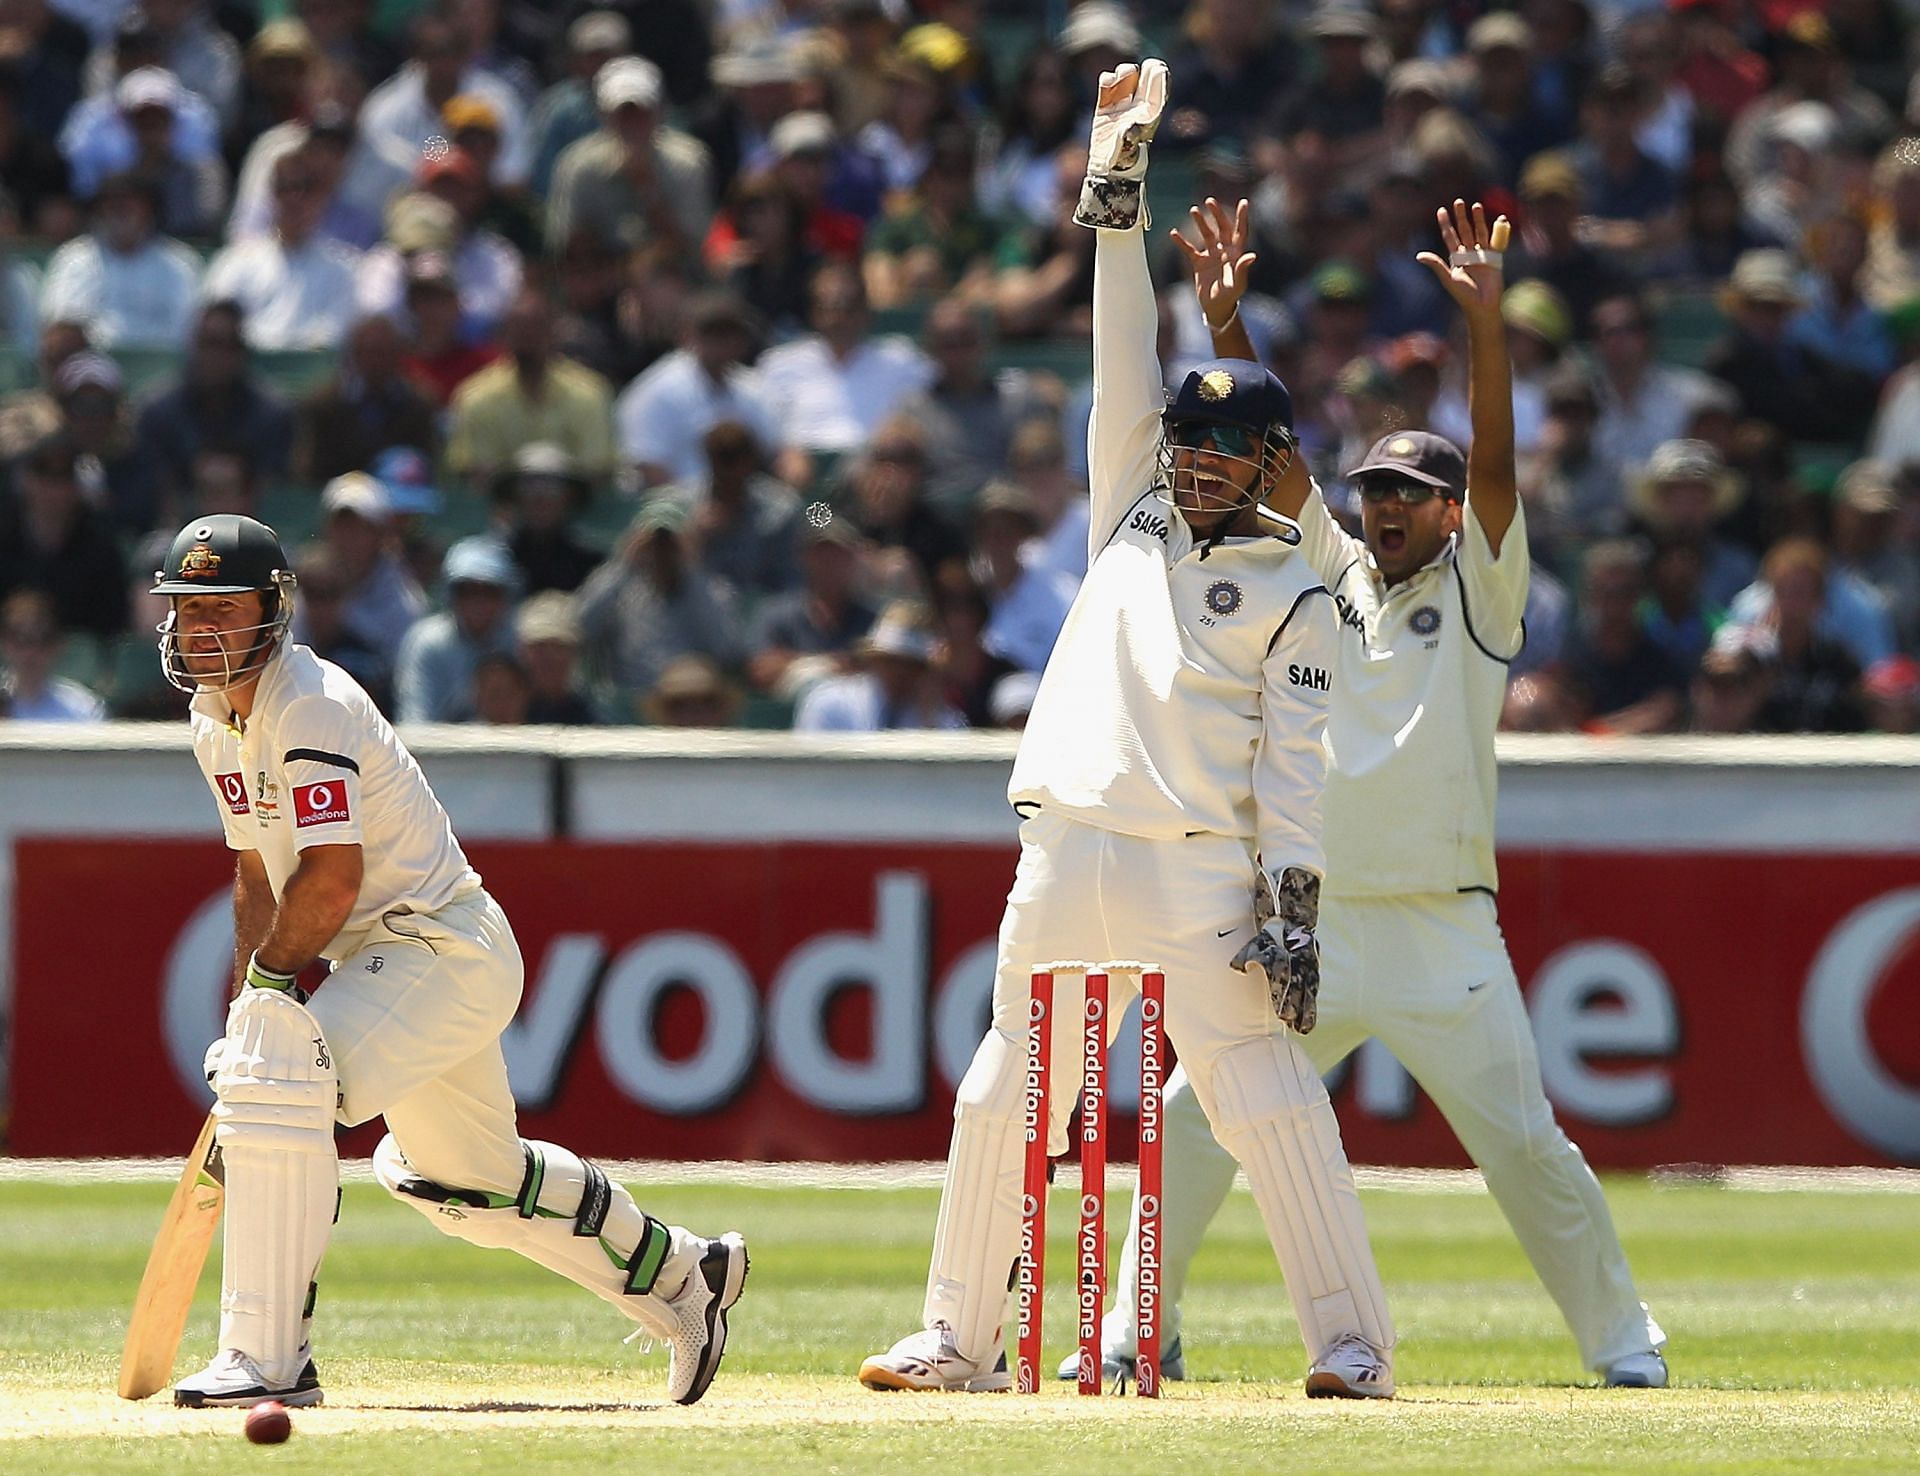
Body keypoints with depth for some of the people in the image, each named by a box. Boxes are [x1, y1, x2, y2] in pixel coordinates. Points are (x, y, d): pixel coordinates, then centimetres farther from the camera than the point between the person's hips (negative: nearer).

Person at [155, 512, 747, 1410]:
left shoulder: (311, 709, -21)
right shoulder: (217, 724, 8)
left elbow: (332, 877, -27)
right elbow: (256, 872, 18)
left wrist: (264, 986, -14)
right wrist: (241, 1015, 11)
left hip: (448, 950, -11)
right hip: (377, 958, 11)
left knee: (282, 1074, -30)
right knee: (471, 1177, 24)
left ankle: (269, 1360, -31)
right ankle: (681, 1276, 45)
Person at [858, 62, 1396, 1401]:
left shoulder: (1294, 599, 5)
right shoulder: (1135, 515, 17)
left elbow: (1296, 768, 0)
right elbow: (1124, 365, 12)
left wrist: (1296, 909, -10)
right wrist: (1120, 186, 7)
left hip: (1200, 867, -5)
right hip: (1066, 854, 5)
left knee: (1266, 1093, -10)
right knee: (1007, 1094, 6)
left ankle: (1353, 1340, -7)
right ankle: (959, 1338, 14)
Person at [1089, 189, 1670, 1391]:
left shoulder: (1478, 585, 4)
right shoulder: (1331, 572, 13)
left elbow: (1495, 462, -10)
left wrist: (1487, 326, -24)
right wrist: (1226, 326, -8)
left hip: (1443, 932, -3)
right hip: (1314, 922, 3)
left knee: (1525, 1144, -4)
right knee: (1195, 1113, -2)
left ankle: (1624, 1342, 7)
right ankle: (1139, 1328, 7)